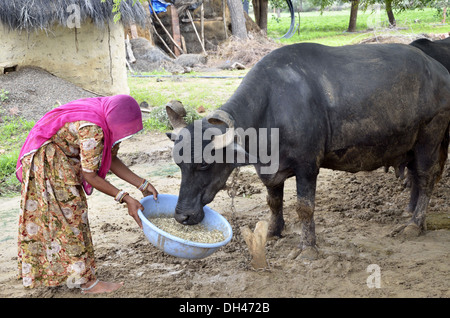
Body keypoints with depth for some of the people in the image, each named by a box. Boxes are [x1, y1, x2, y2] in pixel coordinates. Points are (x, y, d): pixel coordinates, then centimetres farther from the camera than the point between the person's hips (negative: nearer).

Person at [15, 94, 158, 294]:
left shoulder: (108, 122, -6)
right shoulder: (92, 130, -33)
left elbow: (111, 160, 2)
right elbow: (90, 176, -25)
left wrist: (142, 184, -2)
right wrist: (125, 199, -23)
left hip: (61, 161, 9)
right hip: (46, 163, -9)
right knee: (68, 217, -6)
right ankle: (87, 281, 0)